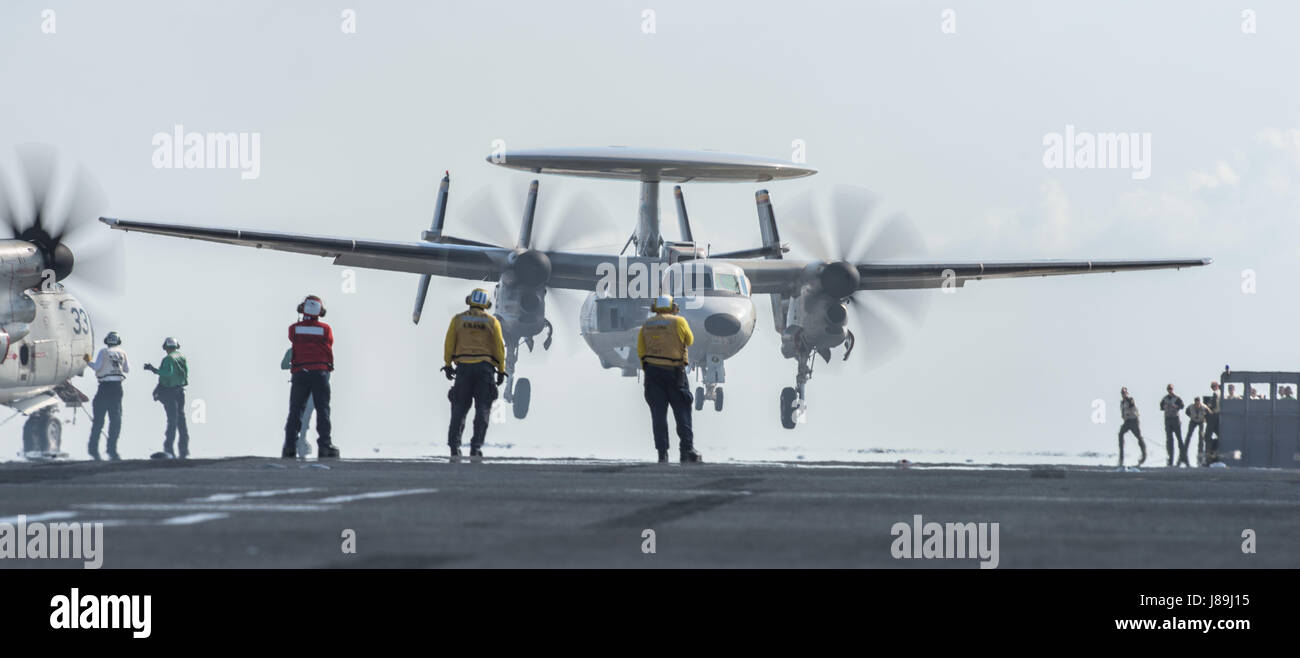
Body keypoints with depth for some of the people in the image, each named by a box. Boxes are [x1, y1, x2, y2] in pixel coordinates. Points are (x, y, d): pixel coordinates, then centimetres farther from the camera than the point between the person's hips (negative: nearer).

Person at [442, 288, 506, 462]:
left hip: (464, 367, 1)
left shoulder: (457, 319, 7)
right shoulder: (492, 321, 6)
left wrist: (447, 365, 9)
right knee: (482, 410, 1)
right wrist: (501, 370, 7)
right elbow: (499, 347, 3)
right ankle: (475, 449, -7)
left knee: (459, 409, 6)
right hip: (485, 367, -1)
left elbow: (449, 343, 3)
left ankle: (454, 447, -3)